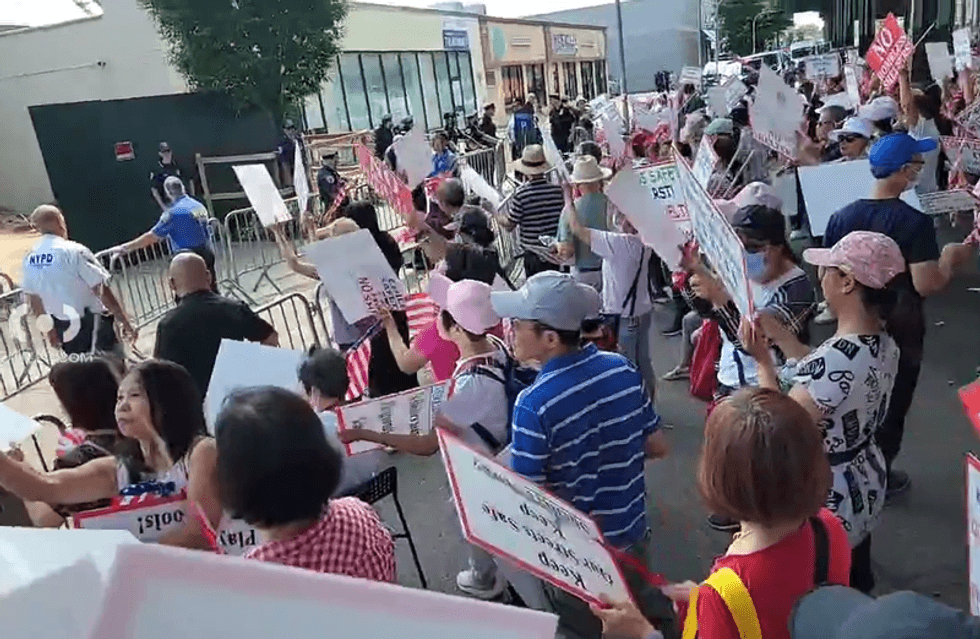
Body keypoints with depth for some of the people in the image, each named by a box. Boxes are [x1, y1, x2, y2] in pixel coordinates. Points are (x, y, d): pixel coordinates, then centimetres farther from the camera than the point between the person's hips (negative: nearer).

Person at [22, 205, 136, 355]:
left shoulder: (29, 258, 2)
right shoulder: (74, 251, -18)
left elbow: (33, 300, 10)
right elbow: (102, 291, -20)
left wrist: (49, 329, 22)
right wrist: (124, 320, -13)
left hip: (61, 326, 7)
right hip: (90, 322, -7)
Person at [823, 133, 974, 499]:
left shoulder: (841, 218, -8)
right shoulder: (915, 222, -22)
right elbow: (927, 286, -24)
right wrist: (950, 259, -6)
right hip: (899, 328, -4)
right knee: (892, 403, 15)